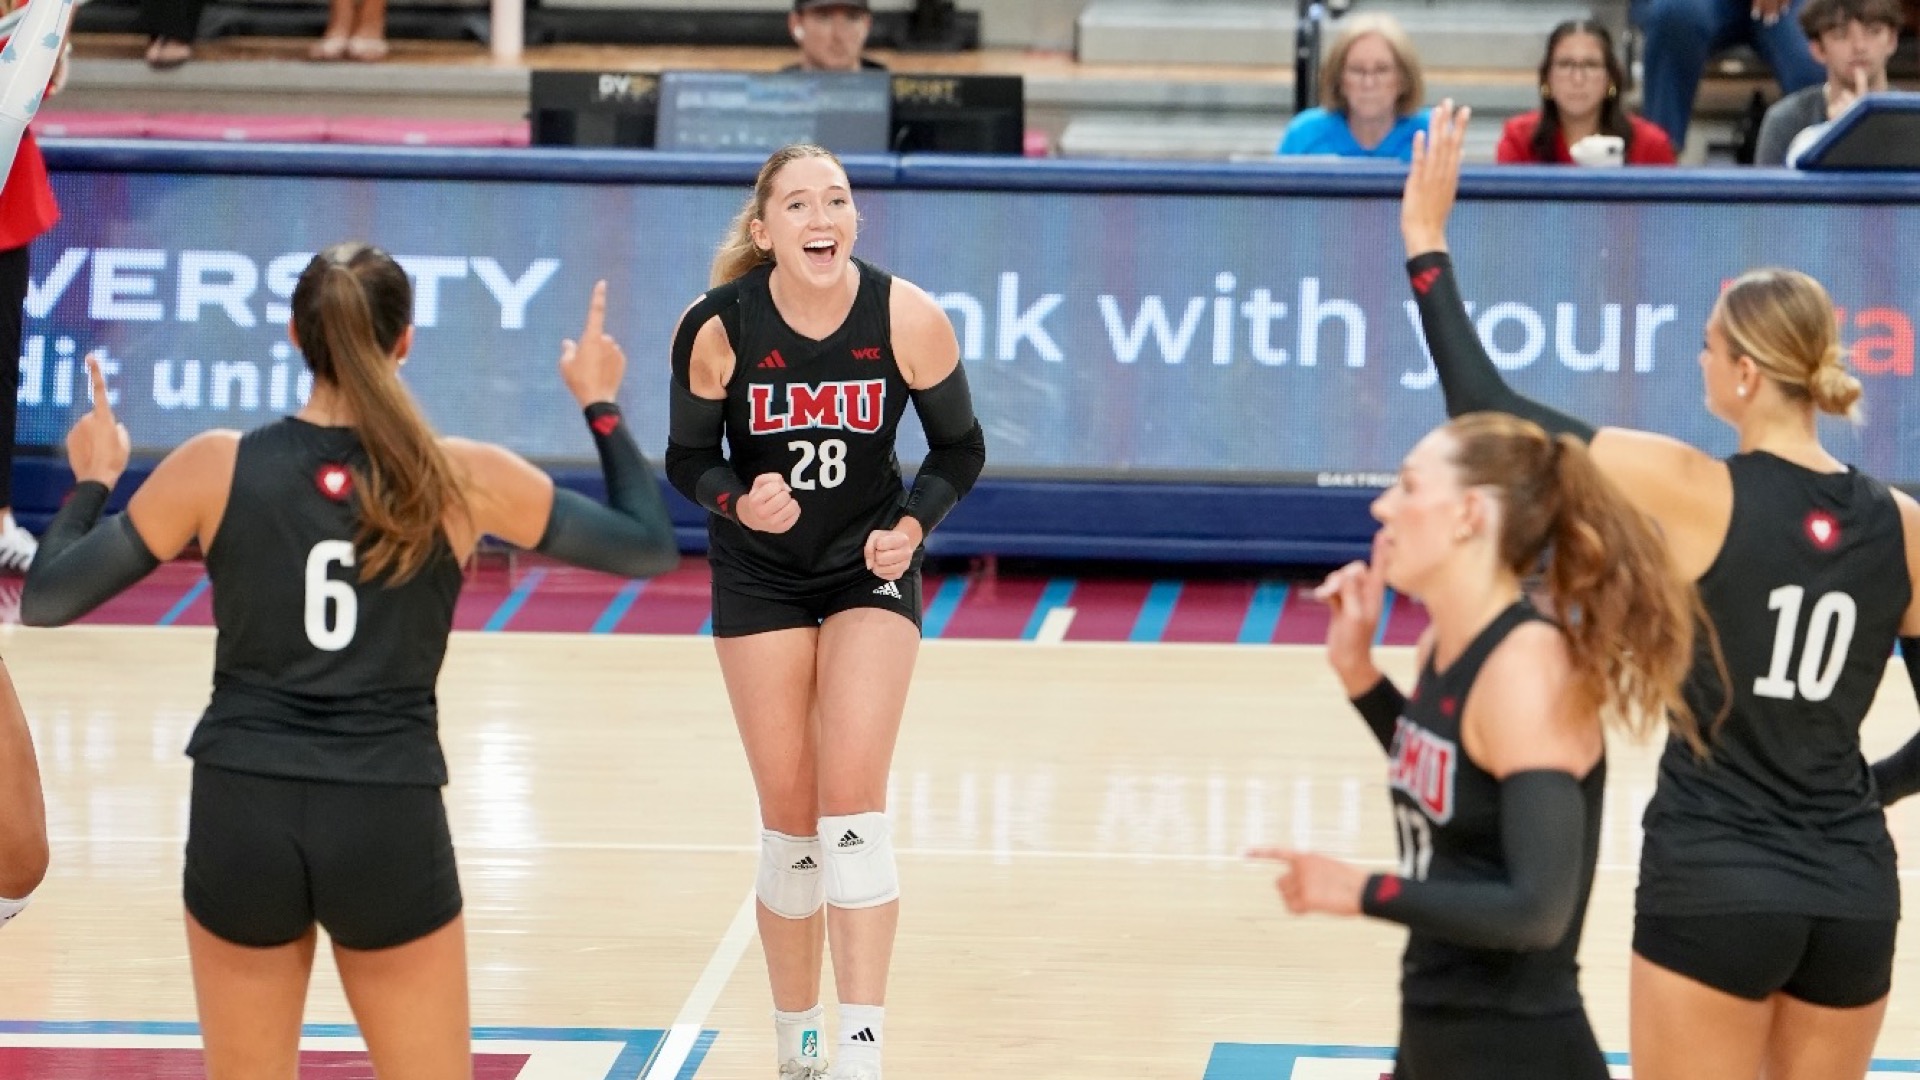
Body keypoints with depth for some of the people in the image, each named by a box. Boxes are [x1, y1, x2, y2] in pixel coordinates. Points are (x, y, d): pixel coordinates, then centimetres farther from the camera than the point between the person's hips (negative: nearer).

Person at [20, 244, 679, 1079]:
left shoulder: (216, 468, -3)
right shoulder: (464, 479, -3)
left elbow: (46, 599, 1)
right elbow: (650, 546, 7)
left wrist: (91, 480, 19)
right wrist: (600, 405, 20)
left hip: (242, 819, 1)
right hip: (390, 825, -1)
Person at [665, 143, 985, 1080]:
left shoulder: (908, 319, -18)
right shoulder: (717, 327, -18)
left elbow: (959, 448, -3)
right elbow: (687, 459, -5)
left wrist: (911, 526, -20)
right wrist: (740, 503, -26)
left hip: (870, 569, -1)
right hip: (759, 577, 1)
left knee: (851, 802, -14)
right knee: (787, 815, 4)